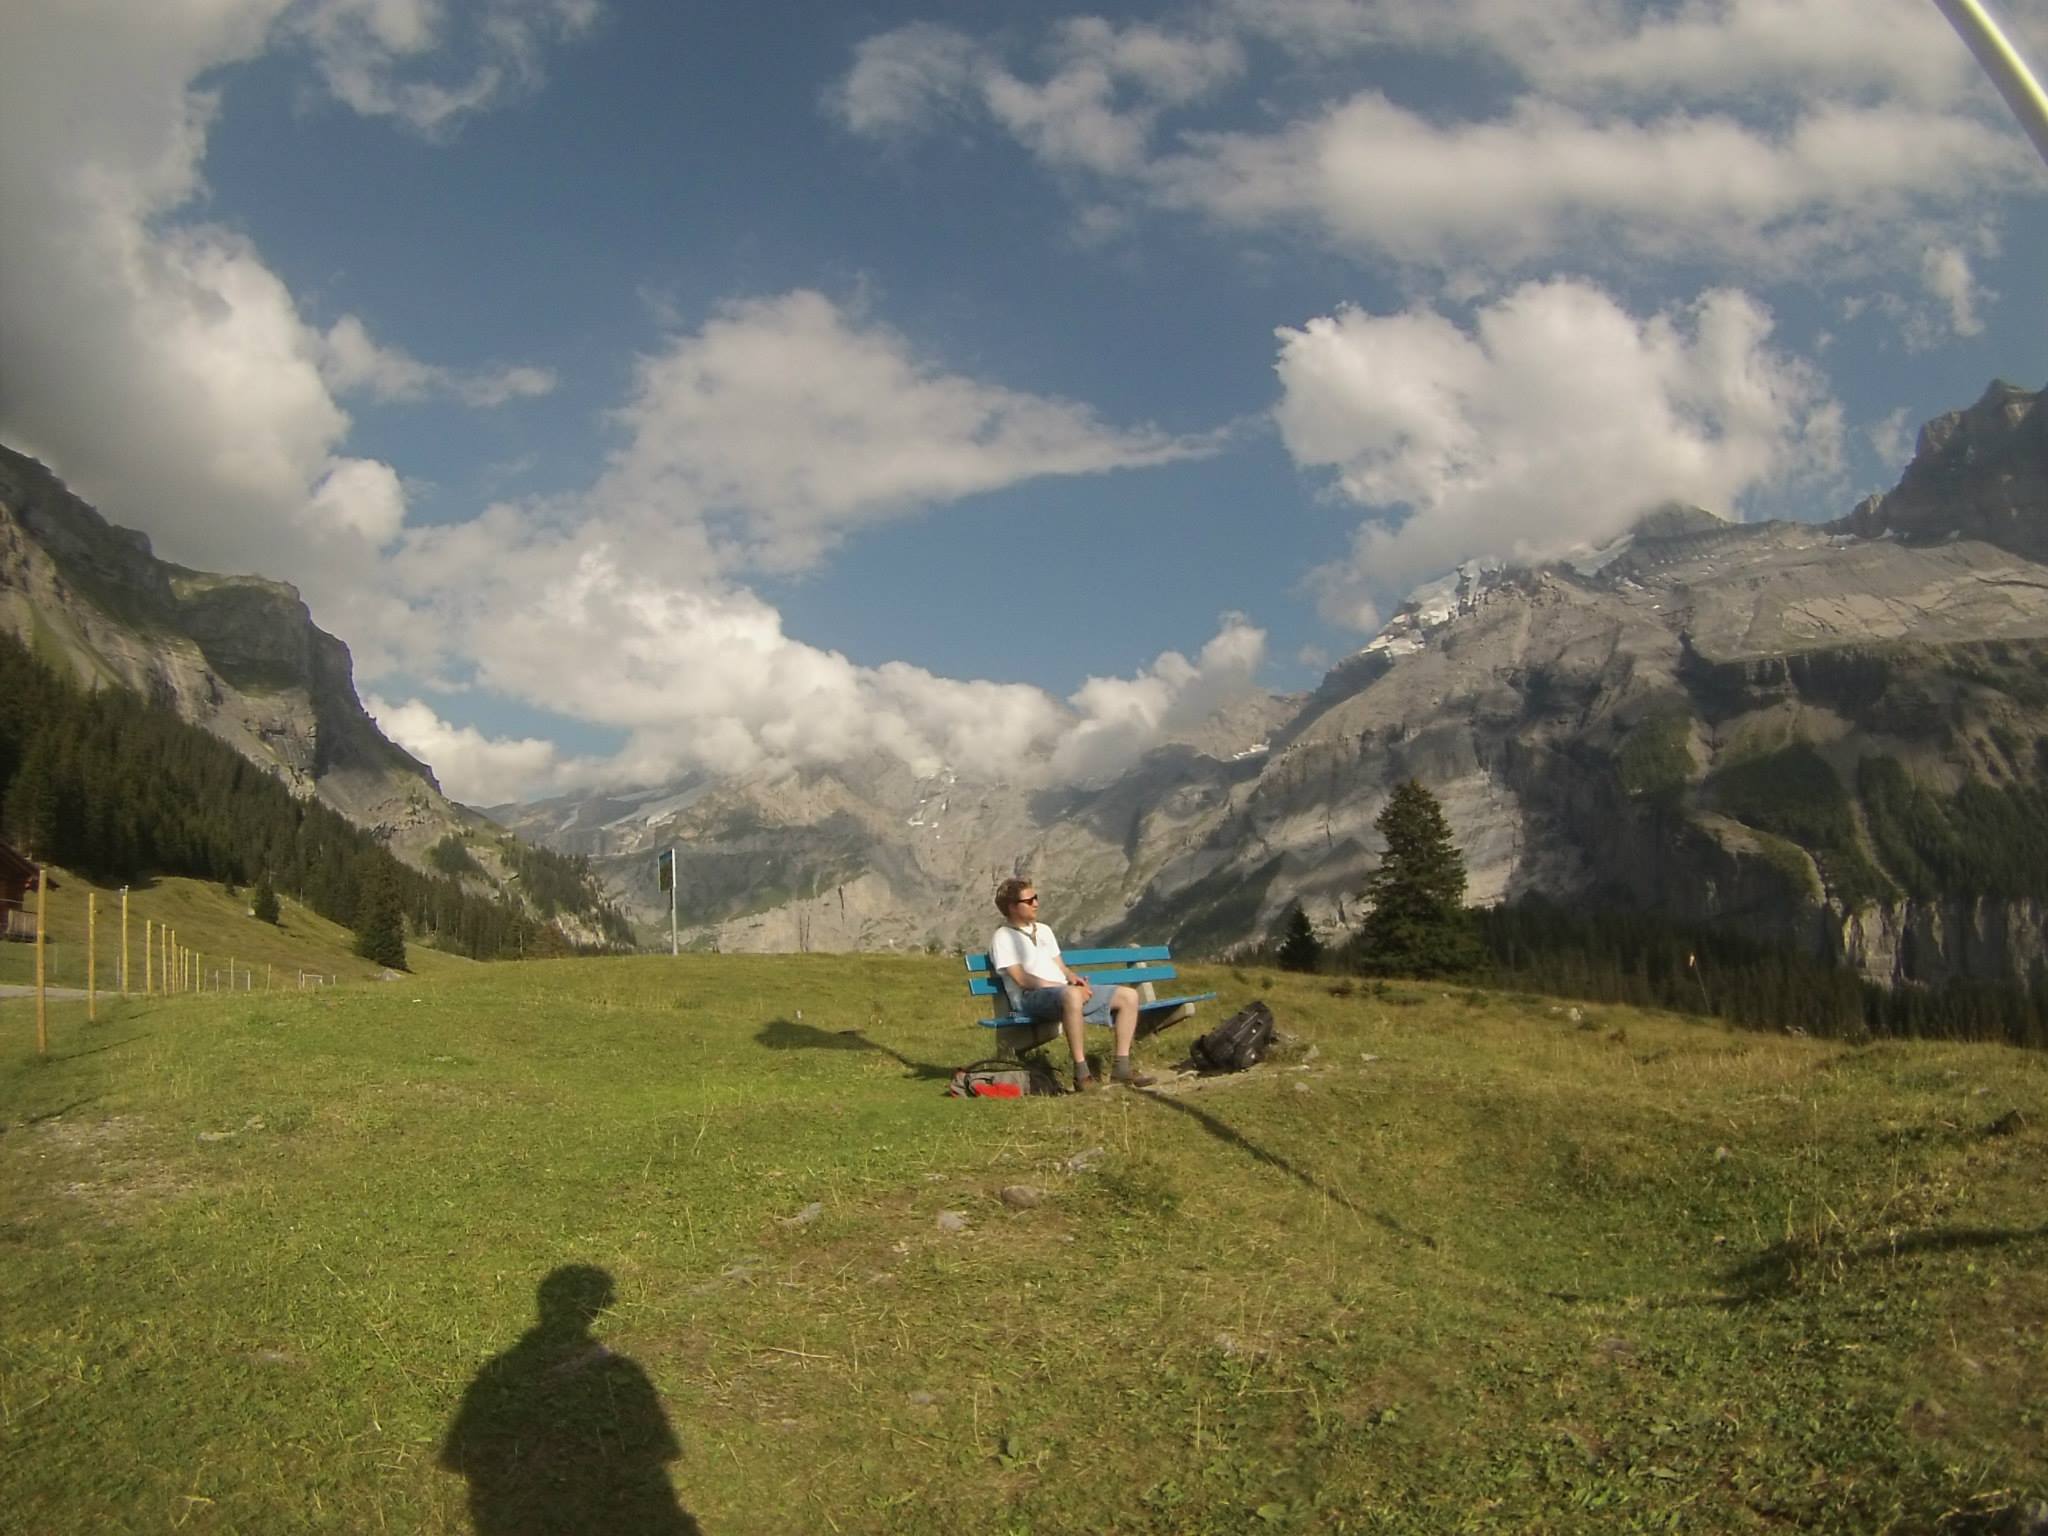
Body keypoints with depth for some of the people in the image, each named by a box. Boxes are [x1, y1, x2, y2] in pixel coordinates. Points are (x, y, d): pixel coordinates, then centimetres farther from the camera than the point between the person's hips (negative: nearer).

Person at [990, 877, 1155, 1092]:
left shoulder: (1043, 930, 25)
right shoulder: (1003, 938, -2)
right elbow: (1022, 979, -13)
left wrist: (1073, 978, -1)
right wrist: (1066, 986, -18)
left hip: (1064, 991, 9)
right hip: (1030, 997, -9)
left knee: (1128, 996, -2)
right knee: (1071, 995, -43)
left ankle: (1121, 1067, -4)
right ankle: (1082, 1075, -39)